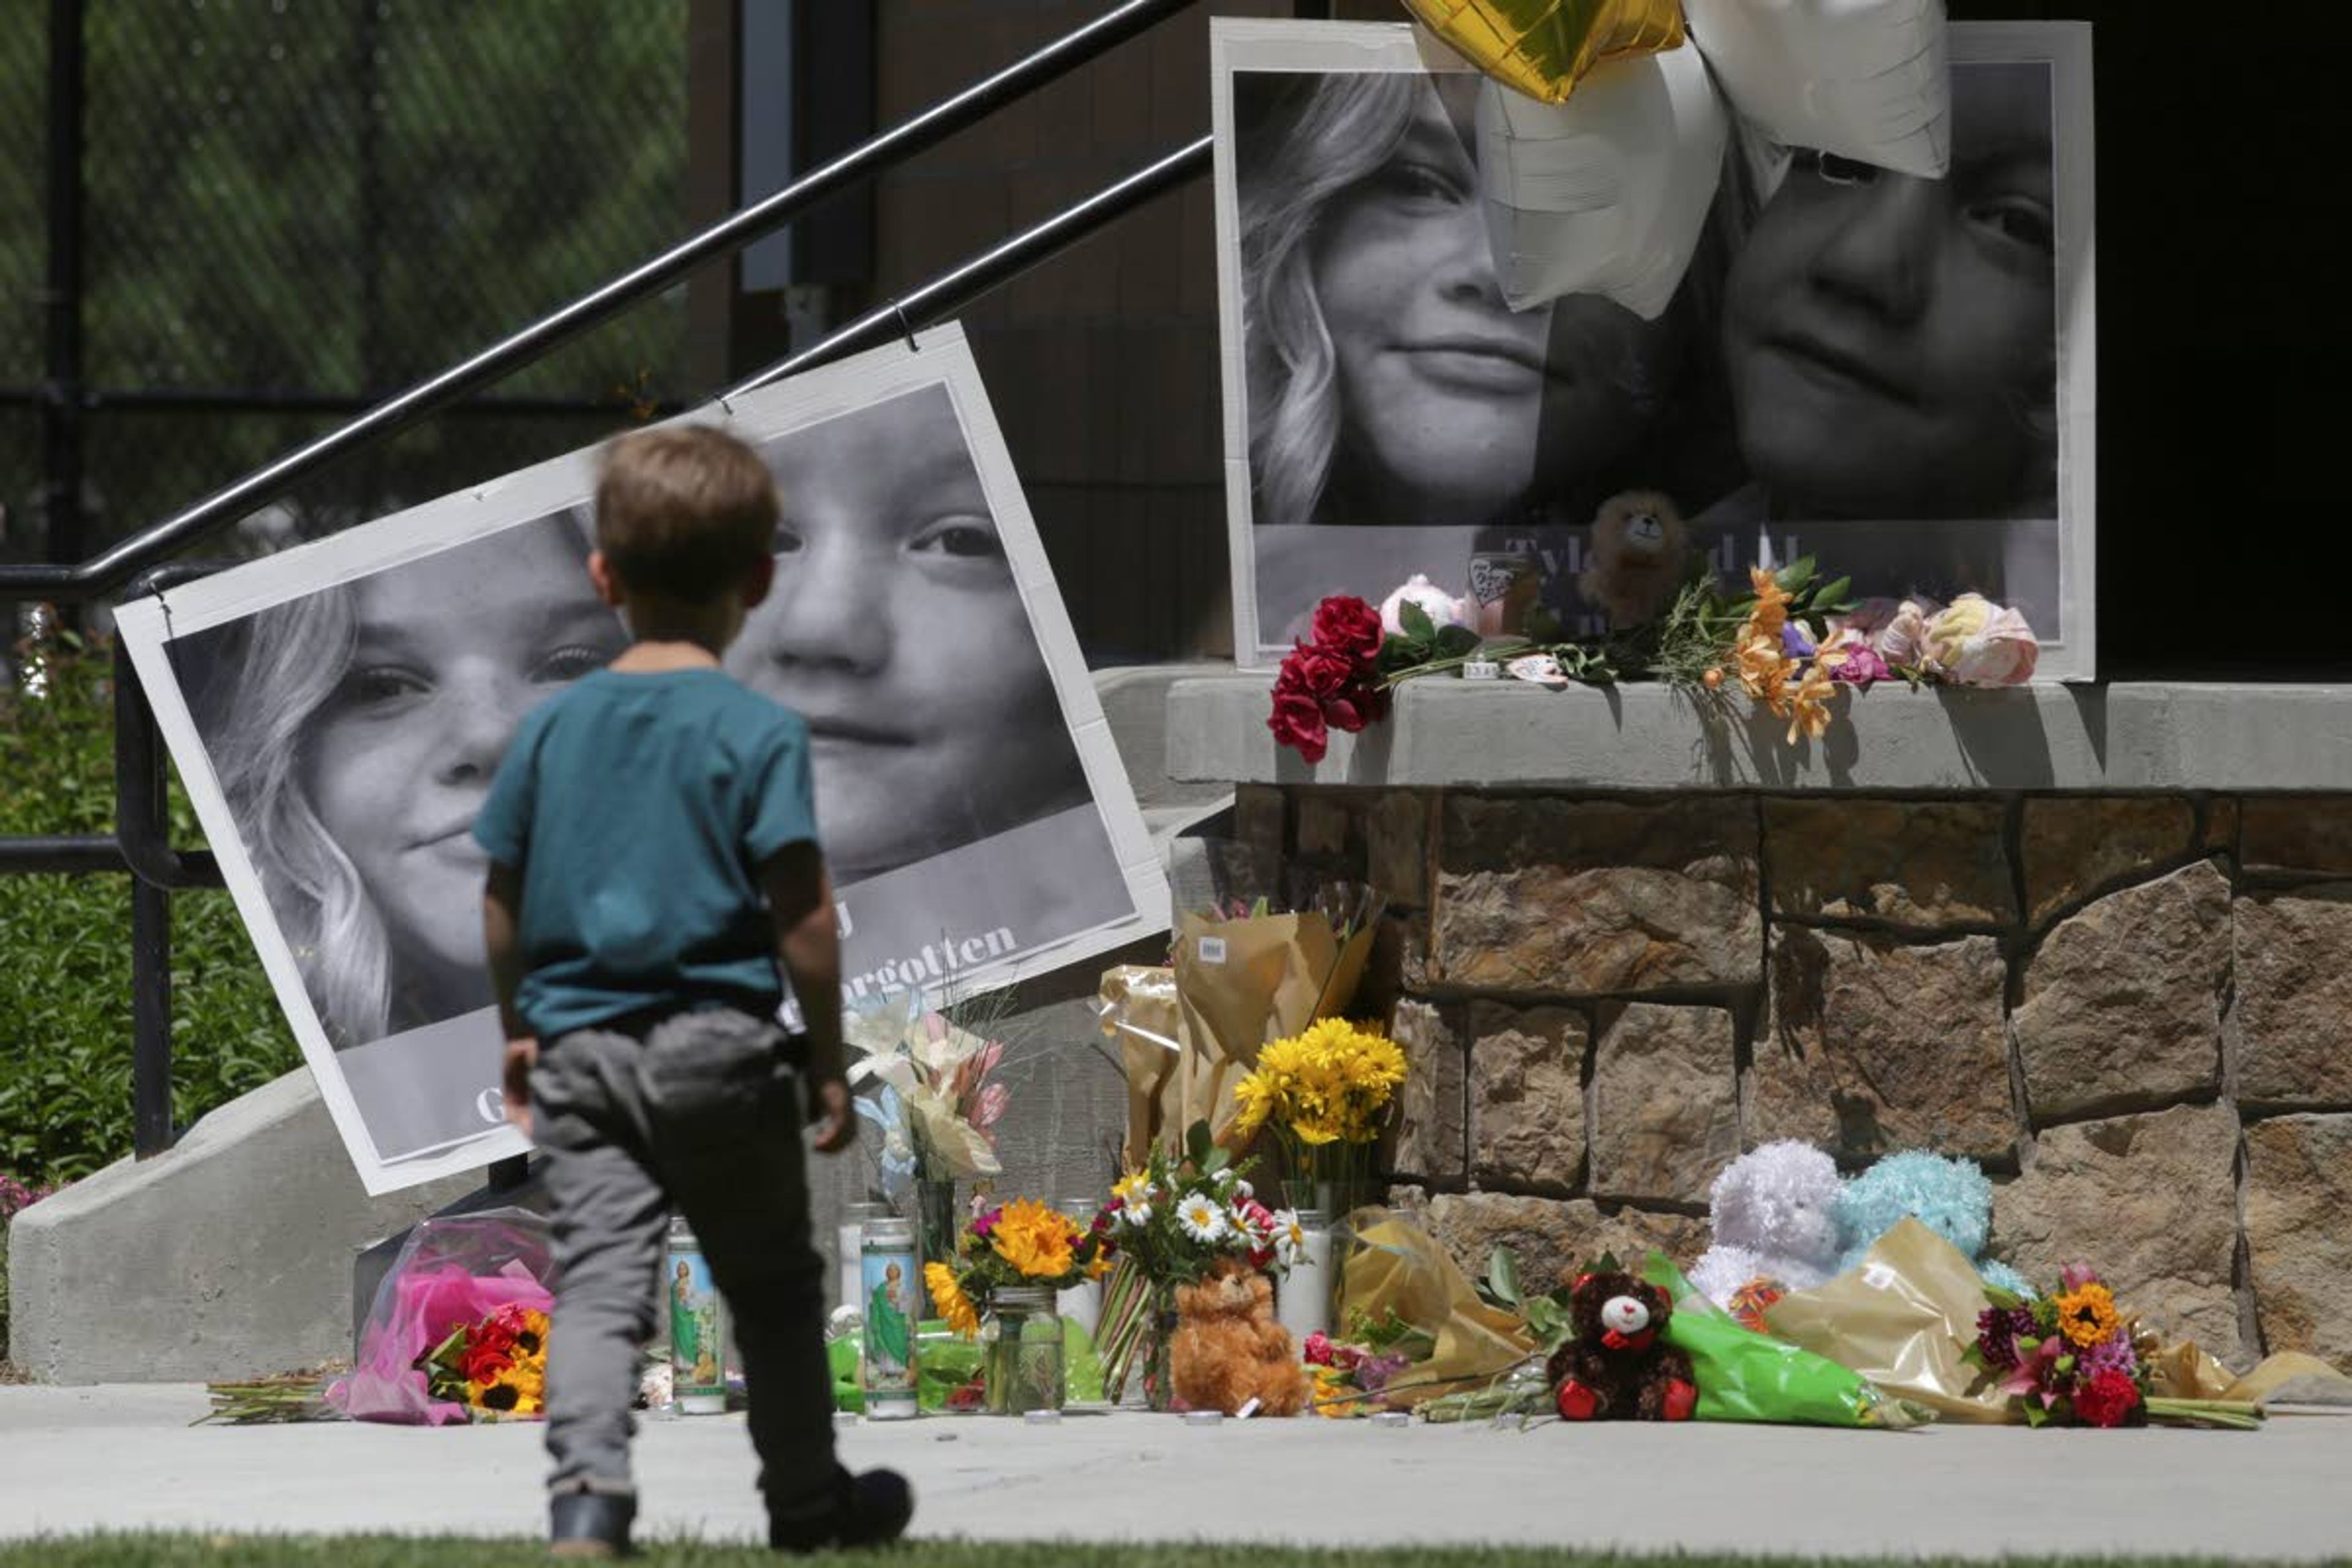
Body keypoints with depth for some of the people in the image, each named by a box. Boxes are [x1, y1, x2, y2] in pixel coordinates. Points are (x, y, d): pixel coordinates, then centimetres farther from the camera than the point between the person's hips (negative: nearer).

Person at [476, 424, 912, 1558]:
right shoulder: (759, 733, -8)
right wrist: (828, 1057, -2)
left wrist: (519, 1030, 23)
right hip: (719, 1042, -2)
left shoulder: (552, 729, 5)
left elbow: (503, 898, 10)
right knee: (773, 1285, 13)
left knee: (598, 1283, -3)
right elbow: (802, 912, -11)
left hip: (579, 1044, 3)